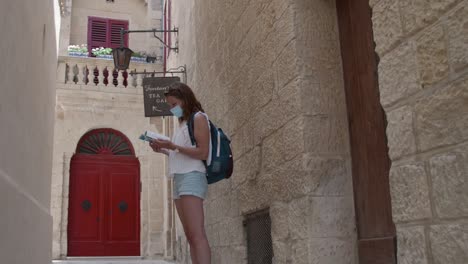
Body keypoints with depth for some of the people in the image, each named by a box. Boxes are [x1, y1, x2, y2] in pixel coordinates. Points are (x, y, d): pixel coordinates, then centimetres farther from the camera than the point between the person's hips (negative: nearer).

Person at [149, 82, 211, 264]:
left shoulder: (199, 118, 0)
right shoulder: (183, 123, 24)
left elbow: (202, 153, -11)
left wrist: (173, 146, -14)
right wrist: (163, 150, 11)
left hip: (192, 177, -9)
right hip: (178, 179, 9)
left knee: (197, 235, -17)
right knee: (190, 237, 2)